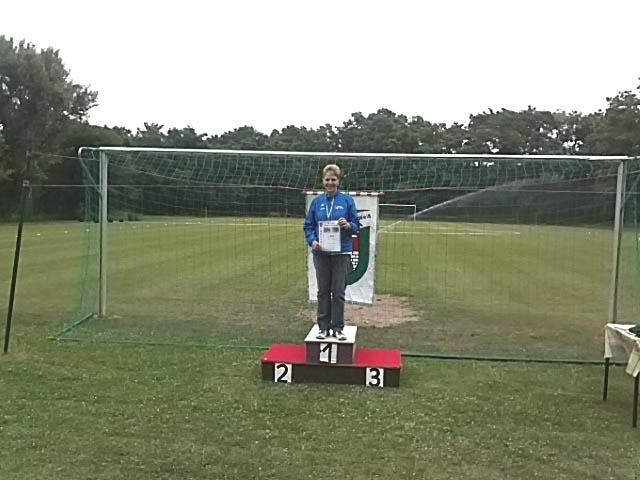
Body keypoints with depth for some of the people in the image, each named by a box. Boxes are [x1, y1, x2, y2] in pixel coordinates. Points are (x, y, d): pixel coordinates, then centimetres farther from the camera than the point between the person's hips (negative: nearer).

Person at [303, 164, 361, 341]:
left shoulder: (347, 201, 0)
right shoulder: (317, 202, 5)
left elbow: (357, 225, 1)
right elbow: (308, 226, 6)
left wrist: (348, 225, -21)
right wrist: (312, 241, -12)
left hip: (341, 252, -2)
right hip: (321, 253, 2)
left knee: (338, 292, 1)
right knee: (323, 291, 9)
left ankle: (338, 328, 11)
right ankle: (323, 327, 17)